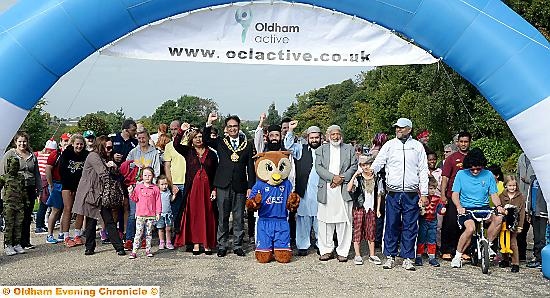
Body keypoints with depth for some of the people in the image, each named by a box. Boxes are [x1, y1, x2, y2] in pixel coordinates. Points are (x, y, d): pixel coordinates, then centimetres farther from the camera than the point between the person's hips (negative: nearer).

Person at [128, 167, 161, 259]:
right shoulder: (138, 187, 5)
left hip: (151, 215, 0)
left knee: (149, 233, 9)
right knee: (138, 233, -3)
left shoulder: (155, 188, 2)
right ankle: (134, 251, -2)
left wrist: (158, 213, 0)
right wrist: (131, 193, -13)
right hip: (140, 214, 0)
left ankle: (148, 250, 18)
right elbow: (135, 199, 5)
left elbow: (158, 201, 3)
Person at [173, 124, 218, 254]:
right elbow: (176, 144, -8)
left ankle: (207, 244, 8)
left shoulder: (211, 154, 8)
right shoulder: (188, 152, 8)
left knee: (207, 215, 2)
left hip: (207, 187, 0)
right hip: (193, 188, 0)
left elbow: (216, 173, 6)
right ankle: (196, 243, 7)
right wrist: (181, 131, -19)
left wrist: (214, 189, -2)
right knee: (194, 215, 1)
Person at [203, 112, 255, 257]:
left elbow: (250, 168, 7)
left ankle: (238, 246, 15)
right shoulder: (220, 142, 9)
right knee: (223, 217, 5)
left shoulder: (247, 145, 9)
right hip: (223, 186, 0)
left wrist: (250, 187, 1)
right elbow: (206, 139, -7)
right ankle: (222, 246, 14)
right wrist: (209, 123, -20)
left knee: (238, 218, 5)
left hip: (240, 186, 0)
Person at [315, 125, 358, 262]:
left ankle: (342, 251, 7)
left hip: (344, 190, 0)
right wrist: (333, 177, -13)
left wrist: (342, 178, -9)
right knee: (325, 221, 2)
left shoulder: (349, 149, 13)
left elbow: (354, 166, 5)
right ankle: (326, 250, 11)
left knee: (344, 222, -1)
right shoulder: (321, 150, 12)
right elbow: (318, 167, 0)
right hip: (326, 190, 1)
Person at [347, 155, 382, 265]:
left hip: (371, 209, 2)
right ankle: (357, 255, 8)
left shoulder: (376, 179, 4)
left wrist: (378, 209, 6)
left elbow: (379, 195, 11)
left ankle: (372, 255, 15)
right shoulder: (358, 178, -3)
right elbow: (349, 189, -18)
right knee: (358, 231, 0)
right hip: (359, 208, -2)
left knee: (371, 231, 6)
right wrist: (355, 175, -24)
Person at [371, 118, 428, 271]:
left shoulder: (417, 146, 10)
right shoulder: (389, 145, 9)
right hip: (393, 193, 0)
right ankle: (390, 256, 12)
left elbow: (423, 170, 9)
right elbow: (378, 162, 2)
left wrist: (424, 193, 3)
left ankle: (407, 258, 10)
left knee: (410, 227, 2)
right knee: (391, 225, 2)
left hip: (411, 194, 0)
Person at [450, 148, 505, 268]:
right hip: (466, 209, -2)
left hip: (483, 207, 3)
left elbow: (493, 194, 6)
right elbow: (455, 194, -2)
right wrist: (459, 207, -23)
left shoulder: (488, 175, 4)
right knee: (470, 228, -31)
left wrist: (499, 206, -16)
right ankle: (458, 256, -12)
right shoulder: (461, 174, 0)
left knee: (498, 218, -28)